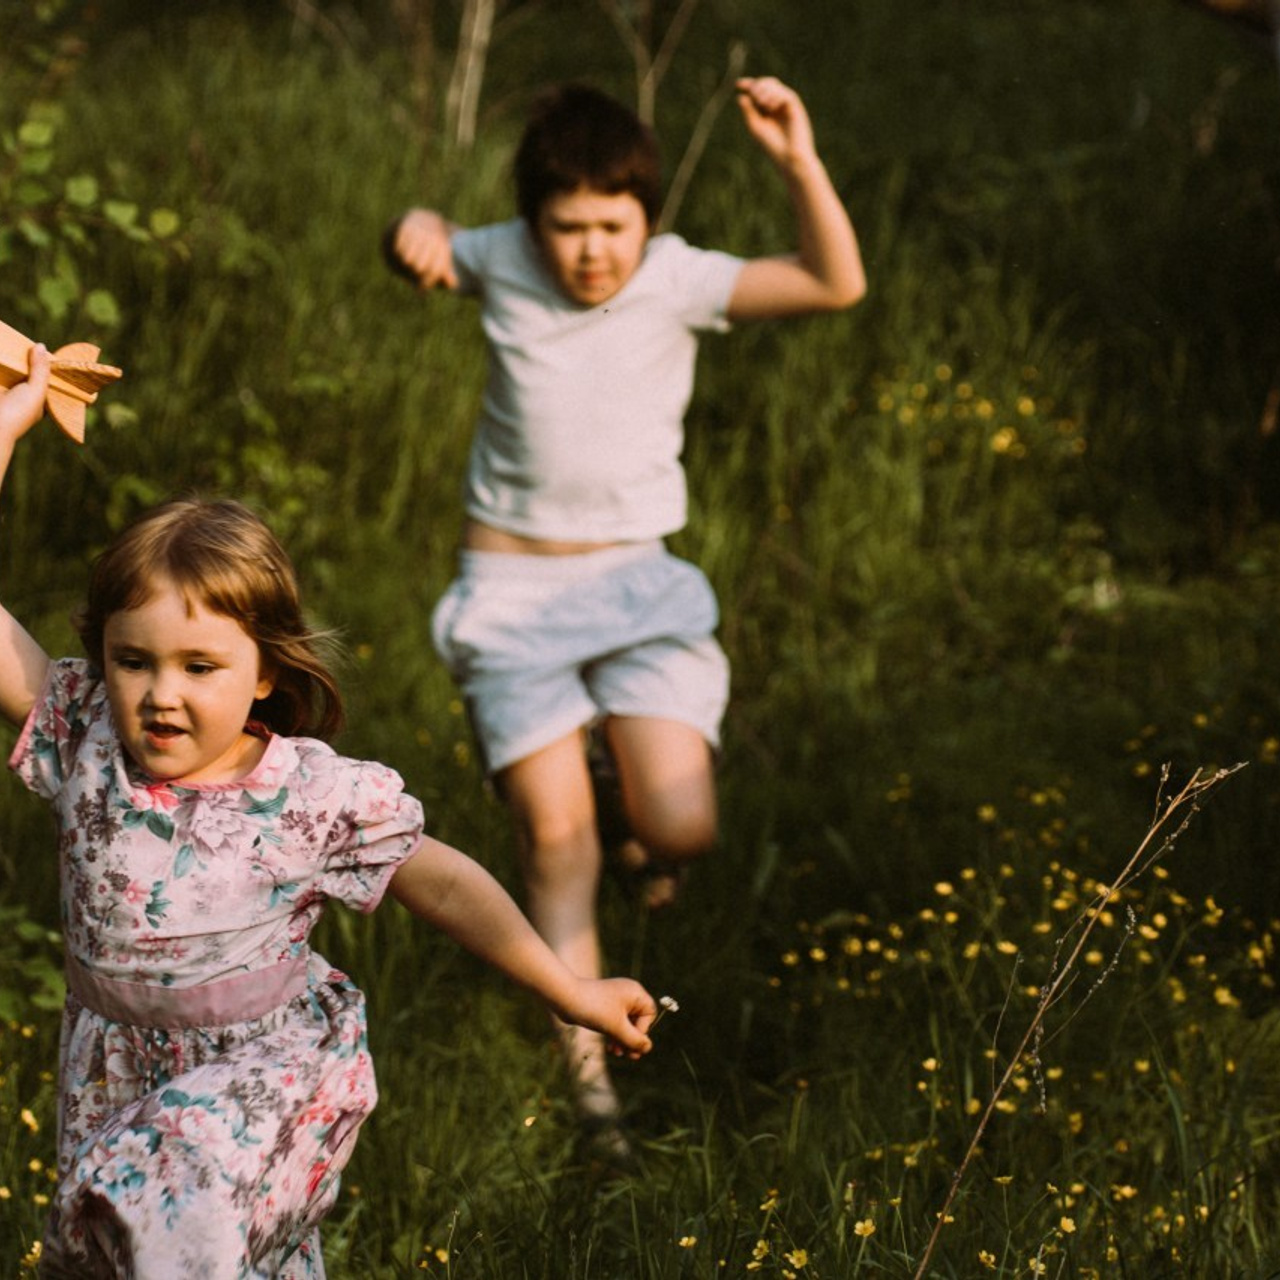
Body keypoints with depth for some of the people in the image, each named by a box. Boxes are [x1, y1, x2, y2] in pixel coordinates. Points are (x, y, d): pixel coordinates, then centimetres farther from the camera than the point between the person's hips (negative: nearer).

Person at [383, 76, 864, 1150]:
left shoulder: (677, 281, -10)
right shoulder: (503, 264, -5)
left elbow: (837, 285, -19)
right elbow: (425, 246, 18)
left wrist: (800, 163, -31)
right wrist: (416, 232, -6)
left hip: (635, 582, 0)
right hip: (511, 588, 0)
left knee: (682, 832, -13)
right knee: (555, 833, -8)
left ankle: (649, 825, 26)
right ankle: (585, 1063, 3)